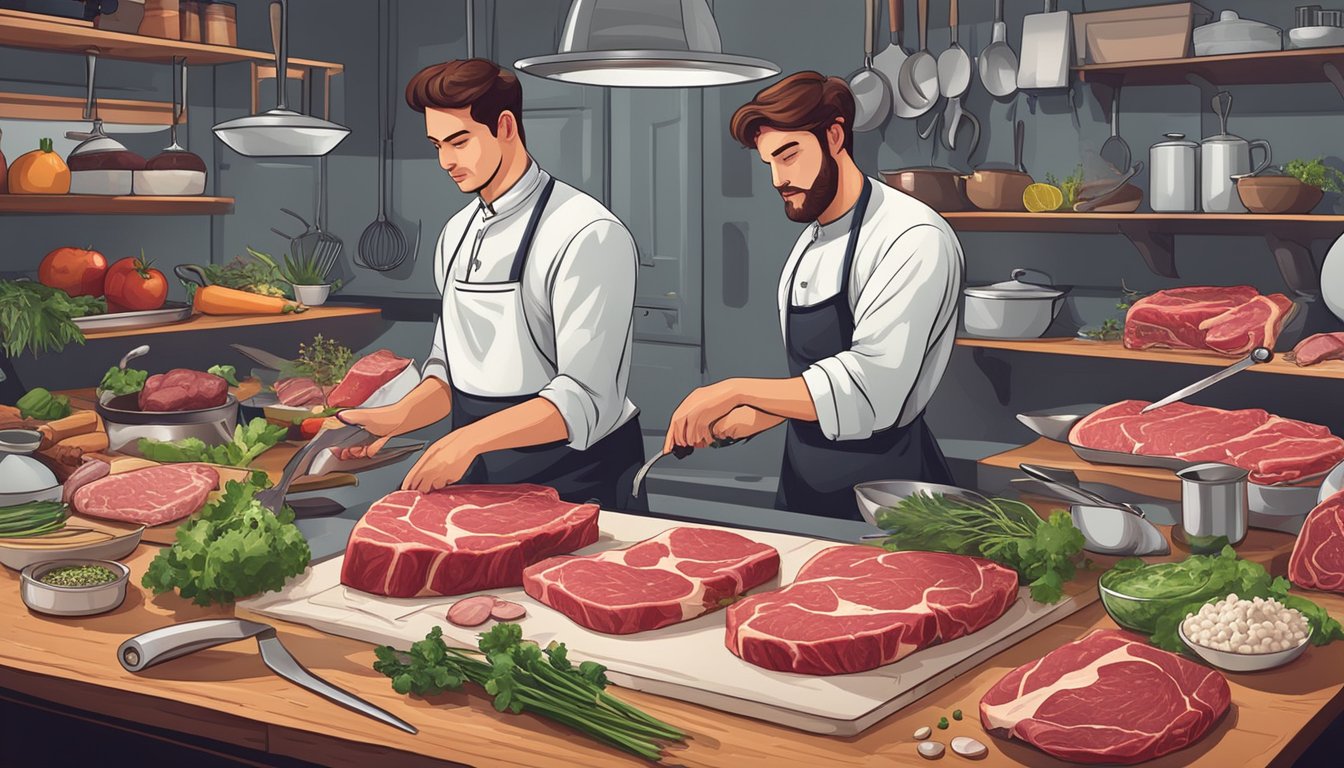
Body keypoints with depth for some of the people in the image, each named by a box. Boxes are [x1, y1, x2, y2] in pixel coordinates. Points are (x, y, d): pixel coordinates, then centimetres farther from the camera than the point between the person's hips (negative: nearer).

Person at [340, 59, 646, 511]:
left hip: (571, 489, -6)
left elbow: (586, 399, -21)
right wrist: (398, 418, -5)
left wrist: (472, 439, -31)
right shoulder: (457, 235, 10)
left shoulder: (587, 236, -15)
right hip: (477, 482, 6)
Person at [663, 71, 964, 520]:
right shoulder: (811, 243, 10)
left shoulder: (915, 241, -17)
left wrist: (737, 393, -24)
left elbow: (868, 394, -26)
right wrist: (756, 418, -1)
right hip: (803, 486, 8)